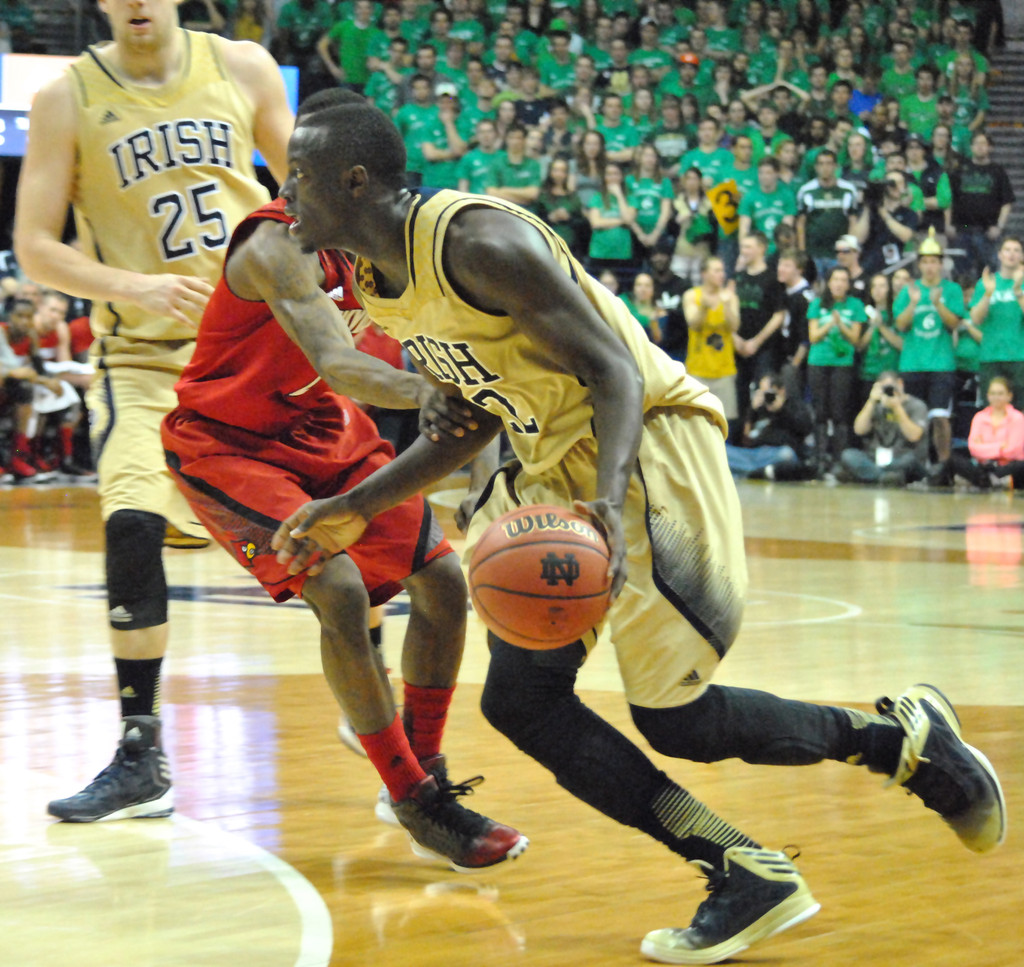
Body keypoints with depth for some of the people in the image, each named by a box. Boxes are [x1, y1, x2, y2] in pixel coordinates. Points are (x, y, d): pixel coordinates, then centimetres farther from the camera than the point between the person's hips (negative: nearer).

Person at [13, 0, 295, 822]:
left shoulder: (243, 69, 0)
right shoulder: (68, 99, -5)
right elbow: (34, 246, -7)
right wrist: (132, 287, -22)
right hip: (144, 355, -2)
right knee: (132, 525, -19)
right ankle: (140, 760, -8)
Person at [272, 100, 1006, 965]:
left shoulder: (474, 239, -22)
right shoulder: (375, 284, 7)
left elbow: (614, 373, -25)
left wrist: (607, 500, -41)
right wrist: (358, 509, 14)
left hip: (646, 437, -9)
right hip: (553, 465, 9)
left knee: (674, 718, -8)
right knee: (518, 700, 0)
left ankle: (903, 737, 15)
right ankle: (748, 877, 2)